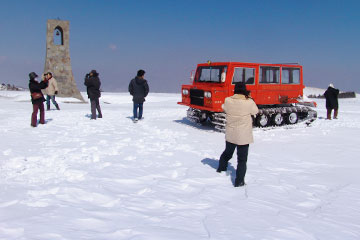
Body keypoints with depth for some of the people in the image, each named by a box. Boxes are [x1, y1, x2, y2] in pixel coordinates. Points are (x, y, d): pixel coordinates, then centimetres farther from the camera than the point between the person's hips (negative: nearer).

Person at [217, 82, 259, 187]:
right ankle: (239, 181, 9)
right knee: (242, 159, 7)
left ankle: (221, 169, 48)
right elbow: (255, 111, 2)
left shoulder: (228, 101, -11)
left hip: (230, 134, 4)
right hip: (244, 136, -3)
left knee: (227, 152, 28)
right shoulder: (249, 102, -17)